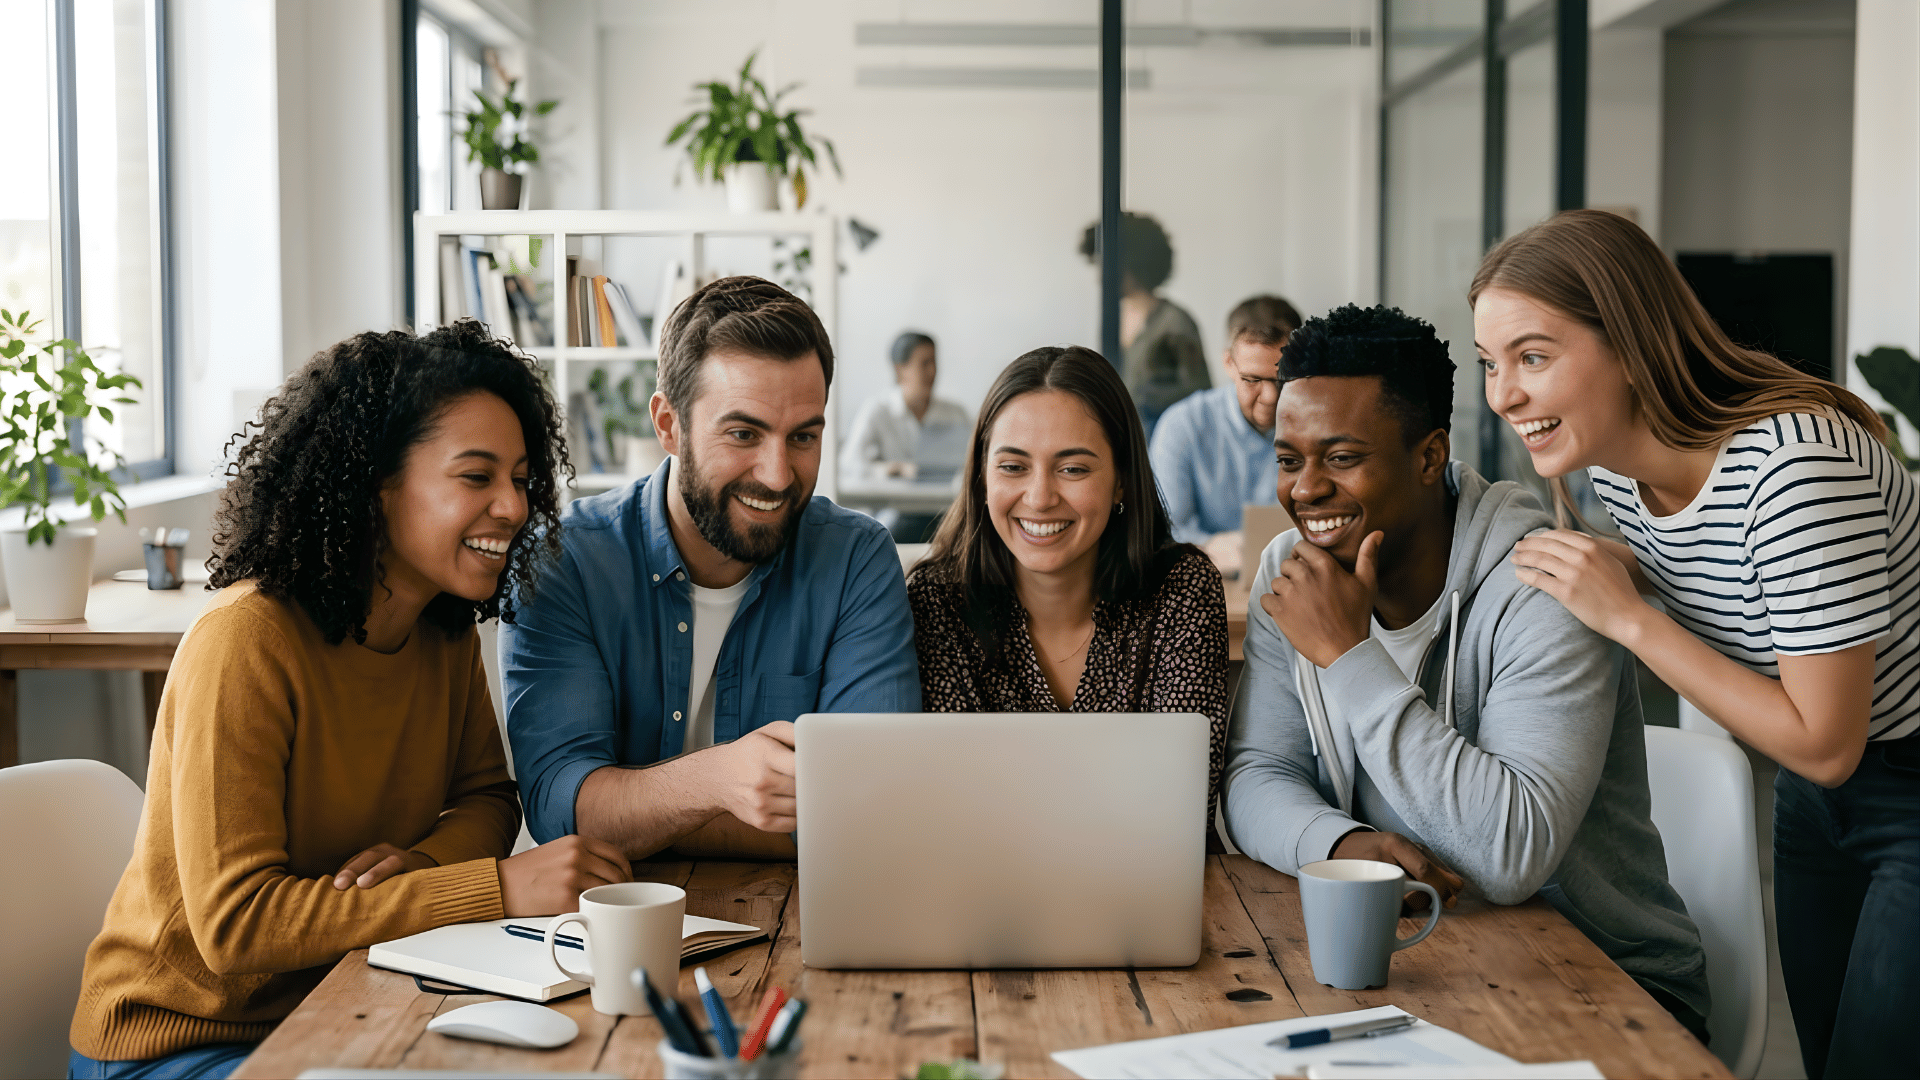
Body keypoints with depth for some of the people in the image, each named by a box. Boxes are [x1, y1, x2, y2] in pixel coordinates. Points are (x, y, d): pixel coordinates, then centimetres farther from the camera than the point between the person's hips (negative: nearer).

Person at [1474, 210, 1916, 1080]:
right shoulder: (1615, 467, -7)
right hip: (1813, 801, 8)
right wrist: (1613, 571, -7)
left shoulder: (1793, 462, -32)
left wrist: (1627, 616, -27)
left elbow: (1823, 744, -28)